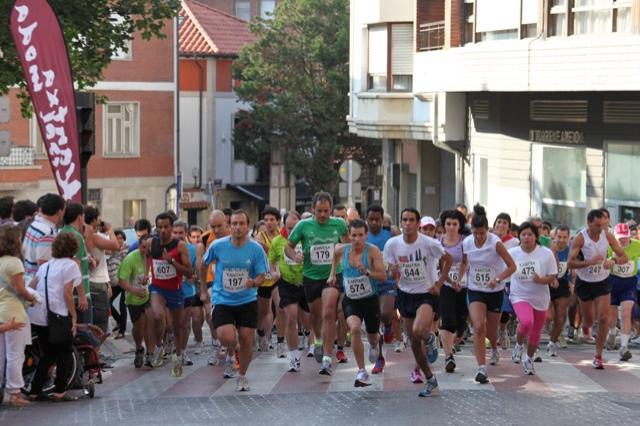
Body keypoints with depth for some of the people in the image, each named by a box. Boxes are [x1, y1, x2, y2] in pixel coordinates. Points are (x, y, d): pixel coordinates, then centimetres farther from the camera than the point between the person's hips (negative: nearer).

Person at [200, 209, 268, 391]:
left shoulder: (256, 249, -9)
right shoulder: (217, 246, -9)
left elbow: (261, 276, -3)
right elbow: (203, 265, 10)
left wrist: (253, 282, -26)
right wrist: (203, 289, 16)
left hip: (247, 301, 1)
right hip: (222, 301, -1)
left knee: (246, 340, 0)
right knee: (227, 338, -19)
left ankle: (242, 376, 25)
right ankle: (231, 355, 19)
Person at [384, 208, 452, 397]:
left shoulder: (429, 243, -15)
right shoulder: (392, 244, -7)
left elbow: (447, 259, 2)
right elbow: (391, 273, 0)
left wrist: (439, 283, -3)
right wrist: (394, 273, -24)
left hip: (426, 294, -4)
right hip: (405, 295, 4)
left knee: (418, 331, -30)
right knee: (414, 342, 9)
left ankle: (430, 339, 8)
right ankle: (430, 380, 25)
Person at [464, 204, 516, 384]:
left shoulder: (495, 243, -18)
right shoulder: (466, 243, -7)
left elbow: (512, 266, -15)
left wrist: (498, 279, -28)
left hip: (495, 292, -1)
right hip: (475, 290, 1)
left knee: (491, 331, 12)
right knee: (478, 327, -19)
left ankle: (494, 349, 49)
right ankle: (481, 368, -20)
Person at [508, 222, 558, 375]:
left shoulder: (546, 254, -9)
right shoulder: (512, 253, -7)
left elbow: (552, 277, -6)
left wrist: (541, 280, -25)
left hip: (540, 298, 2)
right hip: (519, 296, -2)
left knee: (535, 333, 13)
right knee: (526, 321, -30)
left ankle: (529, 360, 40)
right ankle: (519, 345, 1)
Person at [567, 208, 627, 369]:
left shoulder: (607, 236, -10)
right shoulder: (580, 238, -18)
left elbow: (624, 257, -7)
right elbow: (570, 263, -23)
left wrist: (613, 261, -29)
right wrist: (590, 262, -37)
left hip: (603, 282, 1)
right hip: (584, 282, -1)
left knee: (604, 318, -12)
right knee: (589, 319, 10)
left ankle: (598, 356, -2)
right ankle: (584, 330, 49)